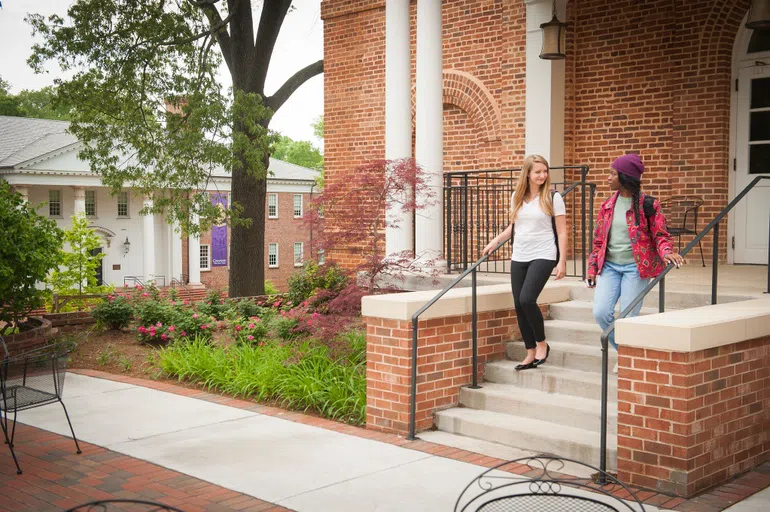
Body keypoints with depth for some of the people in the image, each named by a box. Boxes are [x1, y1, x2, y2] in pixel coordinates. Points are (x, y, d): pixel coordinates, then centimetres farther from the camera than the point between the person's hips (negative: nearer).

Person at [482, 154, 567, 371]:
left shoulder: (553, 197, -4)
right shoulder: (517, 197, 8)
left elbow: (561, 231, -4)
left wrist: (562, 261, -9)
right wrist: (495, 241, 14)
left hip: (543, 256, -5)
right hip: (519, 258, 5)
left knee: (526, 299, -19)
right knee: (519, 305, 2)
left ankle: (542, 343, 4)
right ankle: (531, 353, 14)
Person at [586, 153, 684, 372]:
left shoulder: (647, 205, -5)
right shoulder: (607, 205, 9)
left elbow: (660, 235, -4)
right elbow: (598, 239, 14)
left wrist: (666, 252, -25)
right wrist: (592, 267, 11)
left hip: (634, 267, -4)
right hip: (609, 266, 4)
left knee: (627, 319, -5)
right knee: (600, 312, -9)